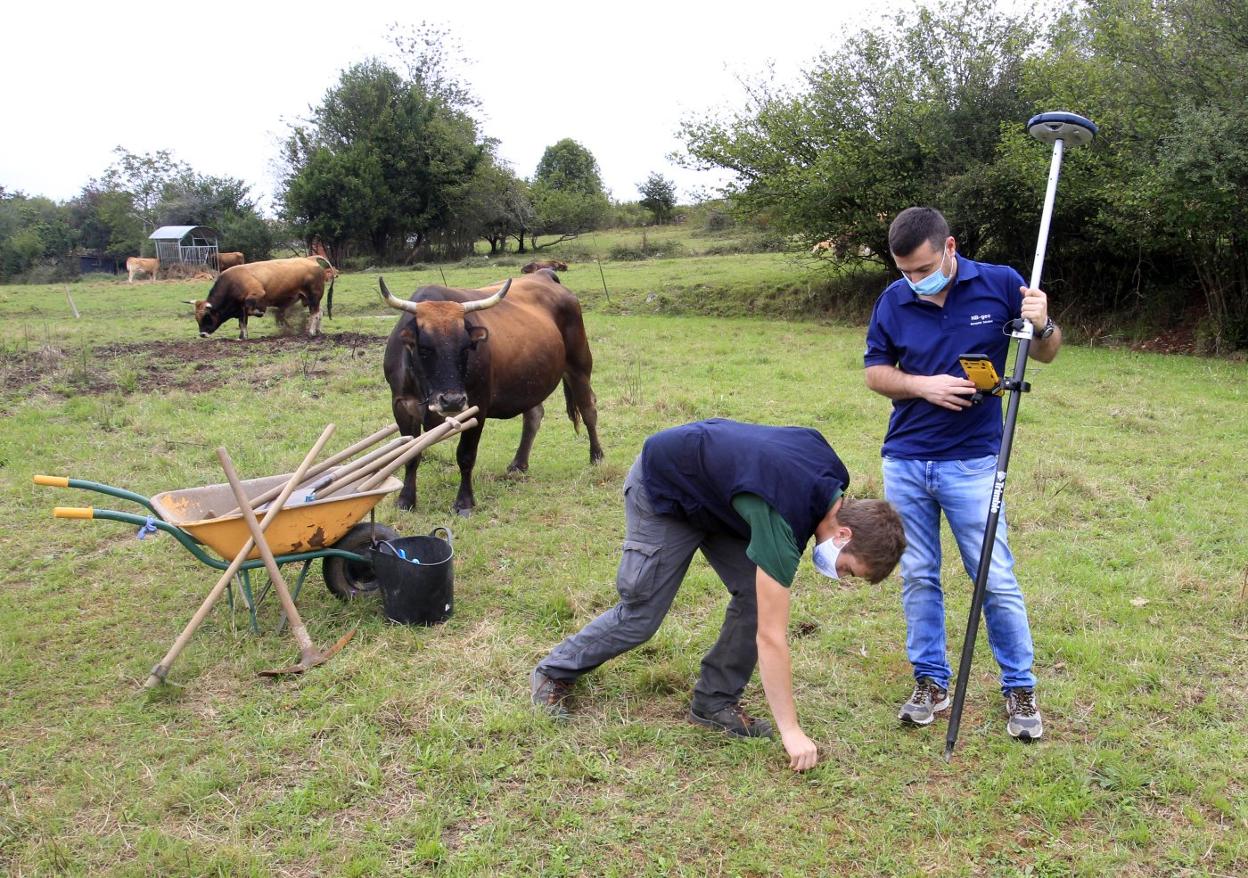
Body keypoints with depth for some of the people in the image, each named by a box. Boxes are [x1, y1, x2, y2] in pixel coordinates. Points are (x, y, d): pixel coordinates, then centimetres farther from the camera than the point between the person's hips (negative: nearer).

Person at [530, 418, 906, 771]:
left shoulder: (831, 474, -14)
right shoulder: (783, 520, -37)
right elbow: (770, 637, -34)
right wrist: (791, 731, -28)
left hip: (715, 484, 8)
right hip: (663, 491, -8)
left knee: (754, 596, -7)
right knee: (642, 613, -1)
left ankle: (714, 702, 7)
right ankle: (553, 672, 21)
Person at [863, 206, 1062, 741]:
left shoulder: (1000, 284, -5)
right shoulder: (893, 301, 0)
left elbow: (1047, 354, 5)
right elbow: (875, 373, 6)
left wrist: (1042, 325, -18)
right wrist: (921, 384, -13)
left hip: (971, 461, -2)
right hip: (904, 462, 3)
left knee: (996, 580, 1)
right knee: (918, 577, 10)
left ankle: (1020, 688, 18)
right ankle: (930, 682, 24)